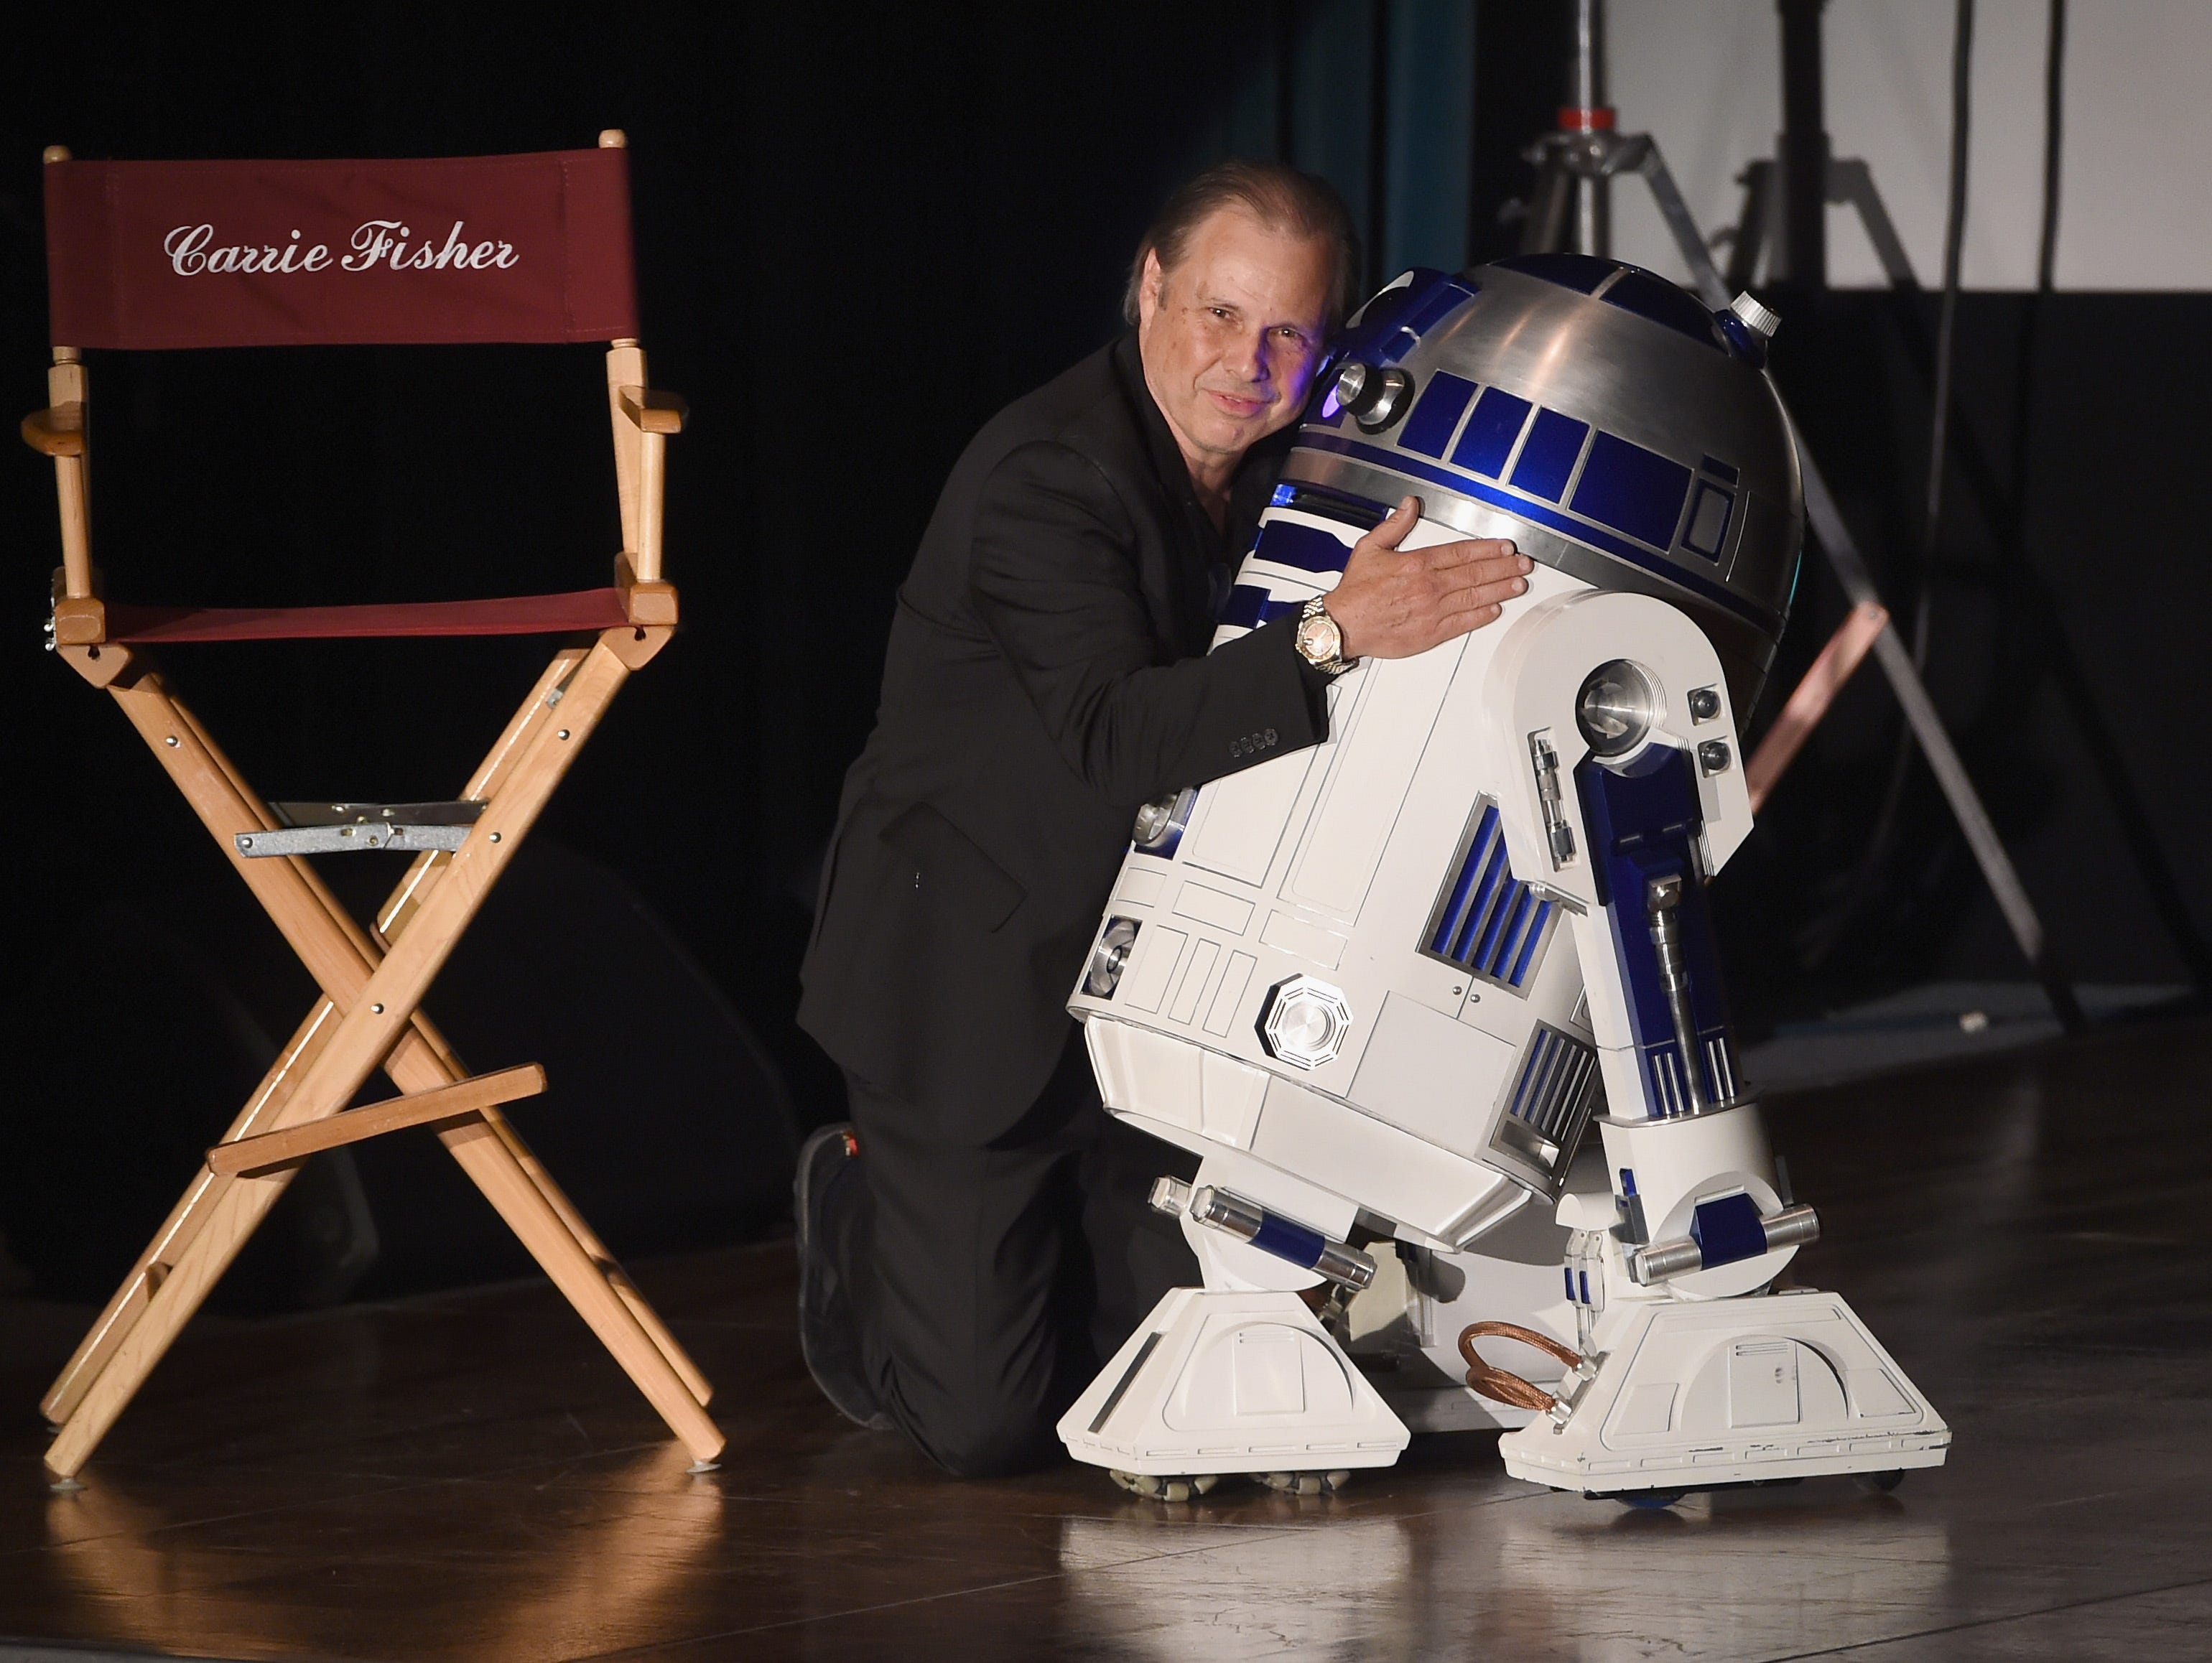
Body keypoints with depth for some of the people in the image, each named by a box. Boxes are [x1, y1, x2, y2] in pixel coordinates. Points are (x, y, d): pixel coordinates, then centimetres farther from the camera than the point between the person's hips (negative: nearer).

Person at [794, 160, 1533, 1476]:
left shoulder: (1292, 476, 0)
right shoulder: (1045, 477, -24)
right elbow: (1115, 737, -40)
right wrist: (1335, 637, -49)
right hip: (972, 981, -6)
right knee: (984, 1421, -4)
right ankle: (859, 1219, 27)